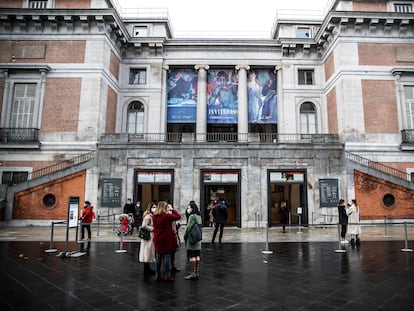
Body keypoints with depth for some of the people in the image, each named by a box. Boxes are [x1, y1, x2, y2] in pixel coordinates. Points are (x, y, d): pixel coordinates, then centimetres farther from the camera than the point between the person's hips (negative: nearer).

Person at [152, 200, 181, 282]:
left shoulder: (154, 216, -1)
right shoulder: (167, 216, -17)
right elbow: (178, 216, -11)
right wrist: (173, 210, 3)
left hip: (157, 240, 6)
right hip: (166, 240, -5)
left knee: (158, 257, 14)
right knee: (167, 257, 3)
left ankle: (157, 276, 22)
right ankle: (167, 276, 9)